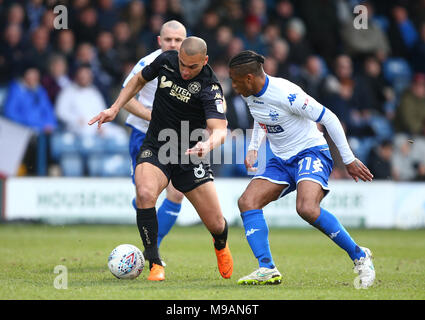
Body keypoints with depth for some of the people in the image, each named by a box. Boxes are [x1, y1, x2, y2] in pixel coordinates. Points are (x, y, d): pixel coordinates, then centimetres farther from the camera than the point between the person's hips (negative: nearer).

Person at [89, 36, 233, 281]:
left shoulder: (210, 88, -19)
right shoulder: (166, 60, -7)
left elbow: (220, 129, -31)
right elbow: (139, 80, 14)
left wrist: (208, 144, -53)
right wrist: (115, 109, 5)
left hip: (191, 155, -2)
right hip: (155, 149, 2)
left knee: (216, 224, 0)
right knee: (145, 194, -31)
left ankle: (221, 245, 41)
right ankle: (155, 264, -18)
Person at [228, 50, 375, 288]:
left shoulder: (287, 94, -23)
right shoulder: (250, 95, 2)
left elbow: (329, 119, -17)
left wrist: (349, 159, -14)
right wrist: (253, 148, 10)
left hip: (312, 153, -8)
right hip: (281, 161, 8)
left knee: (307, 208, -32)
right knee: (247, 201, -12)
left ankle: (360, 256, -15)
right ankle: (267, 269, -14)